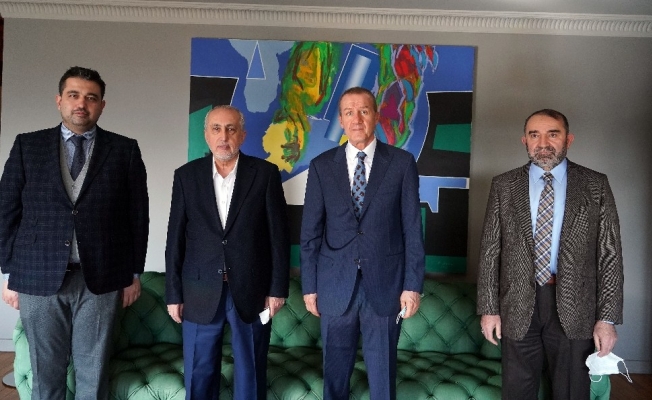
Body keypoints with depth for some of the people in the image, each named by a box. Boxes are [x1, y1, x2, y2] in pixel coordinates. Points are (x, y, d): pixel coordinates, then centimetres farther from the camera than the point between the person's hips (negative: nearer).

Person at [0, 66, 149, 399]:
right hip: (38, 278, 1)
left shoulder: (125, 150, 3)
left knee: (93, 372, 9)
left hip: (100, 279, -1)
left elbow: (138, 214, 3)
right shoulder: (27, 146, 5)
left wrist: (134, 274, 3)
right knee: (45, 371, 12)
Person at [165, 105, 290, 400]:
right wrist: (173, 293, 2)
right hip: (201, 292, 2)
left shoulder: (265, 173, -2)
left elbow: (279, 235, -2)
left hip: (252, 291, -1)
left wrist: (278, 287, -5)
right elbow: (175, 239, 3)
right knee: (199, 374, 12)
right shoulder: (186, 175, 3)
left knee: (251, 373, 12)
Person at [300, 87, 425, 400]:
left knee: (383, 372, 12)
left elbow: (412, 228, -2)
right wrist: (309, 286, 2)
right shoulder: (321, 166, 2)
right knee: (335, 370, 15)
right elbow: (311, 232, 3)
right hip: (335, 285, 1)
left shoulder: (401, 163, -1)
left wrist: (413, 284, -5)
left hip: (385, 285, -1)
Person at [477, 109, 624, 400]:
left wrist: (607, 318, -6)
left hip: (574, 308, 0)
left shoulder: (595, 185, 1)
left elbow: (610, 254, -1)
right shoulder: (503, 186, 2)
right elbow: (490, 250, 2)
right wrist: (489, 308, -1)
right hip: (518, 308, 1)